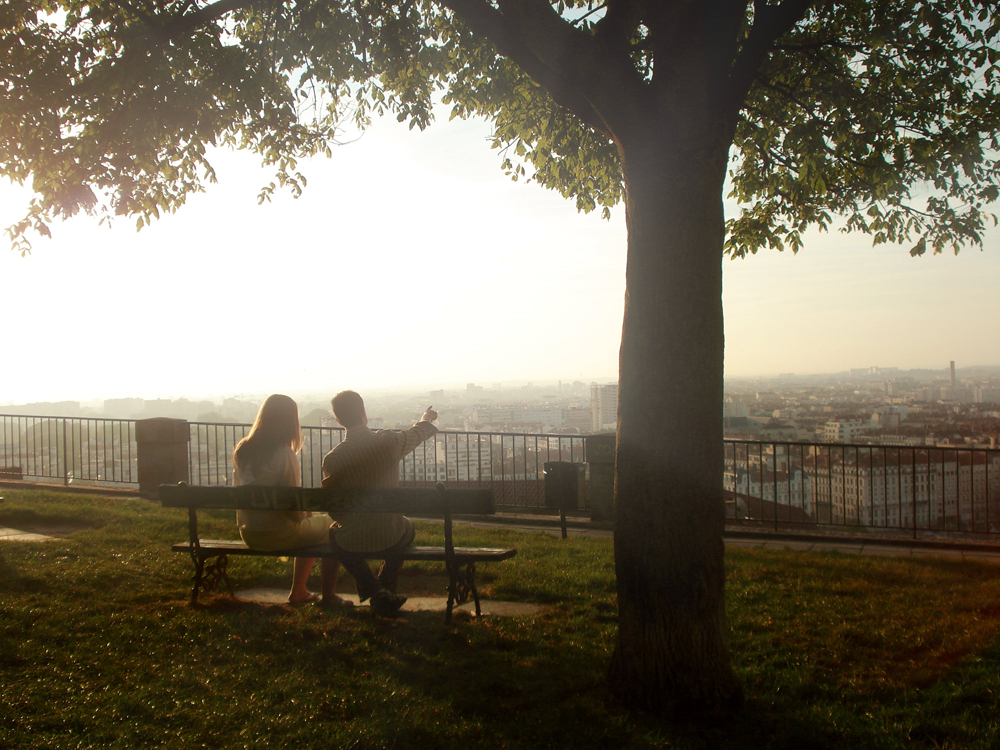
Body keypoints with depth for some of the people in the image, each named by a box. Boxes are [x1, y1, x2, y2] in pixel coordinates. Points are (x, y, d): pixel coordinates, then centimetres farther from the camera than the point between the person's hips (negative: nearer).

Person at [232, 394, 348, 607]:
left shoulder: (241, 450, 0)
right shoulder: (285, 455, -20)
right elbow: (294, 510, -19)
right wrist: (306, 513, 5)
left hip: (249, 535, 7)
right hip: (279, 534, -7)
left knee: (309, 526, 30)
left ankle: (298, 591, 34)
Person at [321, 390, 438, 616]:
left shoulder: (331, 459, -14)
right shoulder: (389, 441, -12)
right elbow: (415, 435, 13)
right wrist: (426, 419, 36)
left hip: (352, 540, -1)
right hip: (391, 537, 1)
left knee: (334, 534, 35)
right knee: (407, 527, 36)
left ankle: (375, 590, 21)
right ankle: (385, 590, 34)